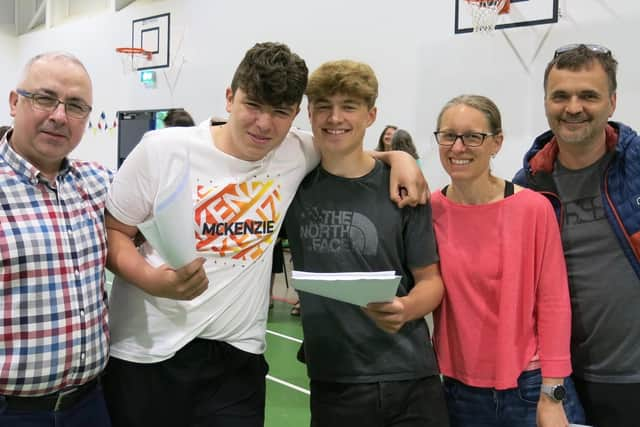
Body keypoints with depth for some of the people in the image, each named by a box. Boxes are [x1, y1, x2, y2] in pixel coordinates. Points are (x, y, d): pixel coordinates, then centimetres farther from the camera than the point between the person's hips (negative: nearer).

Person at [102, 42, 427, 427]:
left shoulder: (297, 154, -1)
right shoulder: (162, 150, -7)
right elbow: (112, 232, 0)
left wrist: (398, 156, -1)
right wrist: (153, 279, -19)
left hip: (237, 358, 1)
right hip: (147, 355, -1)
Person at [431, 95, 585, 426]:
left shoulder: (533, 208, -10)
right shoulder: (429, 210, -4)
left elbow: (553, 302, -7)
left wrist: (552, 396, -7)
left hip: (531, 388, -2)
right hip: (460, 390, 2)